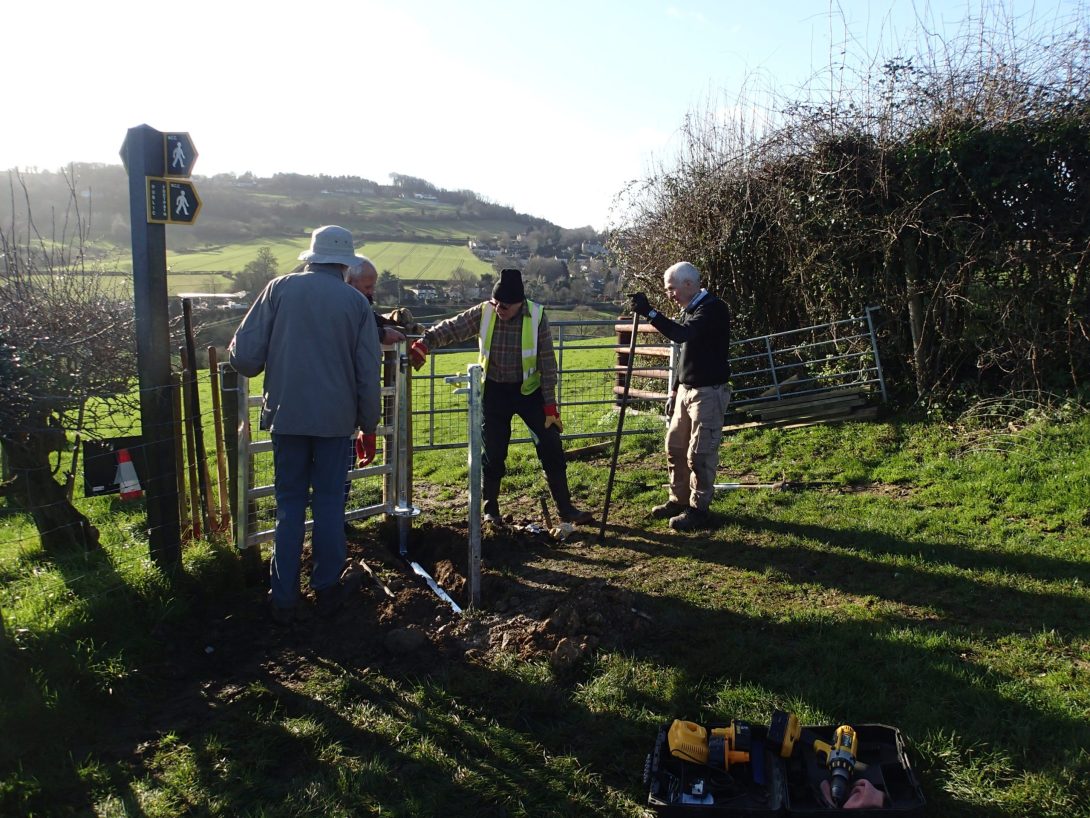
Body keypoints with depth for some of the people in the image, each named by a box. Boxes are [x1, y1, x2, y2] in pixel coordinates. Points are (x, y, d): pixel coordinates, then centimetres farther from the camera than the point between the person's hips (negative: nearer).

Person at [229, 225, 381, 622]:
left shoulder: (280, 288, -2)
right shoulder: (356, 302, -1)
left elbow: (243, 354, -6)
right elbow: (368, 373, -1)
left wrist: (267, 368, 16)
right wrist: (369, 423, 10)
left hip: (287, 412, 0)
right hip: (335, 416, 0)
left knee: (289, 504, 10)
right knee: (329, 502, 12)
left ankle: (284, 598, 14)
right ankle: (326, 589, 21)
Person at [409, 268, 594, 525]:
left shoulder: (536, 317, -15)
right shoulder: (483, 313, -11)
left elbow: (547, 362, -11)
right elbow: (450, 328, -6)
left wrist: (550, 405, -11)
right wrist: (422, 345, -23)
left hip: (529, 389, 0)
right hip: (495, 391, 1)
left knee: (551, 448, -2)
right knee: (493, 452, 4)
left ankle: (565, 508, 12)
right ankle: (490, 509, 22)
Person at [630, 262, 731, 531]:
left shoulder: (713, 308, -16)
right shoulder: (689, 310, 14)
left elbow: (683, 335, -32)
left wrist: (650, 312, -33)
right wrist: (674, 390, 19)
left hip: (708, 392, -9)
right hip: (686, 390, 9)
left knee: (700, 453, -4)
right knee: (675, 447, 13)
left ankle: (699, 509, 7)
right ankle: (679, 500, 26)